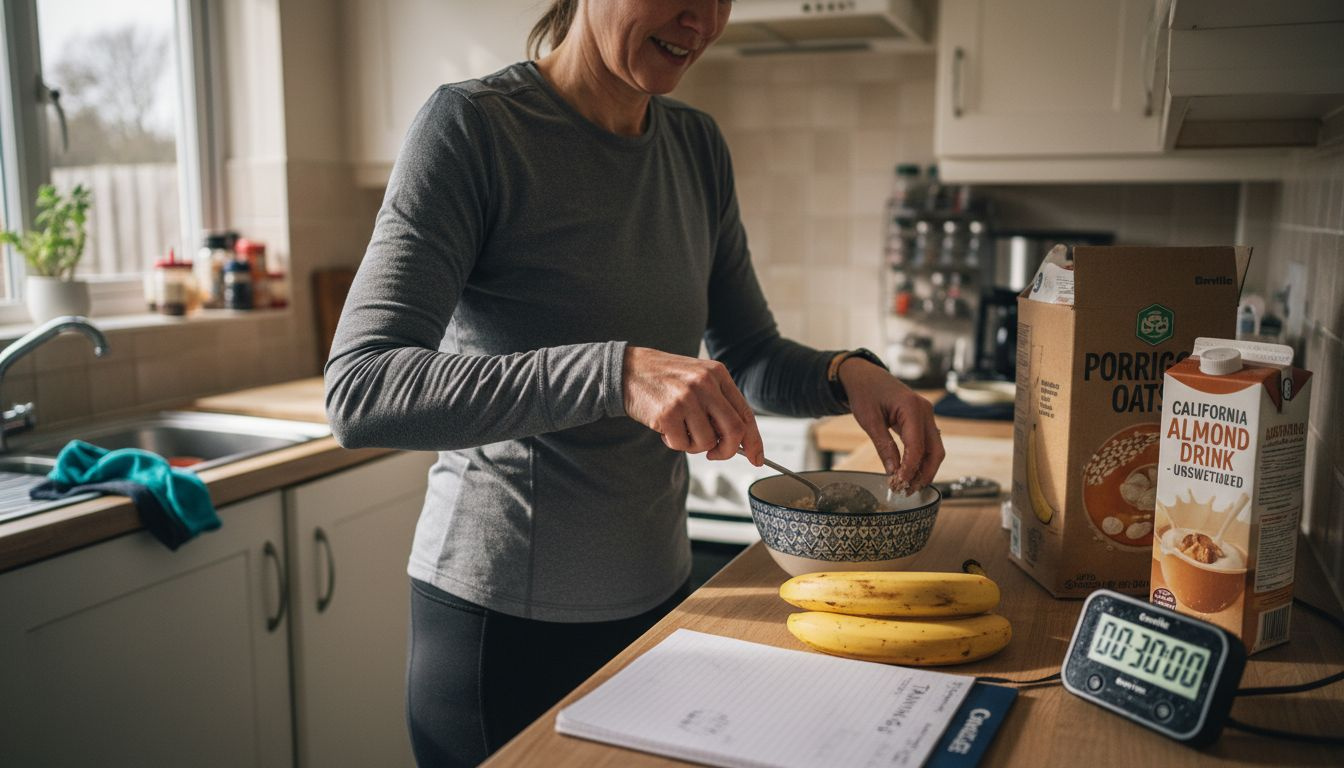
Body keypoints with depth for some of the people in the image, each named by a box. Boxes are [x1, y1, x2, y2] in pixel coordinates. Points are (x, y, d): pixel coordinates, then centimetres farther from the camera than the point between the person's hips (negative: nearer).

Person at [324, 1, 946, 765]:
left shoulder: (698, 147, 3)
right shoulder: (474, 125, -16)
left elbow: (751, 357, 11)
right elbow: (359, 392, -25)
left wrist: (845, 372, -10)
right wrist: (615, 372, -36)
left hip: (656, 594, 6)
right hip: (502, 617, -6)